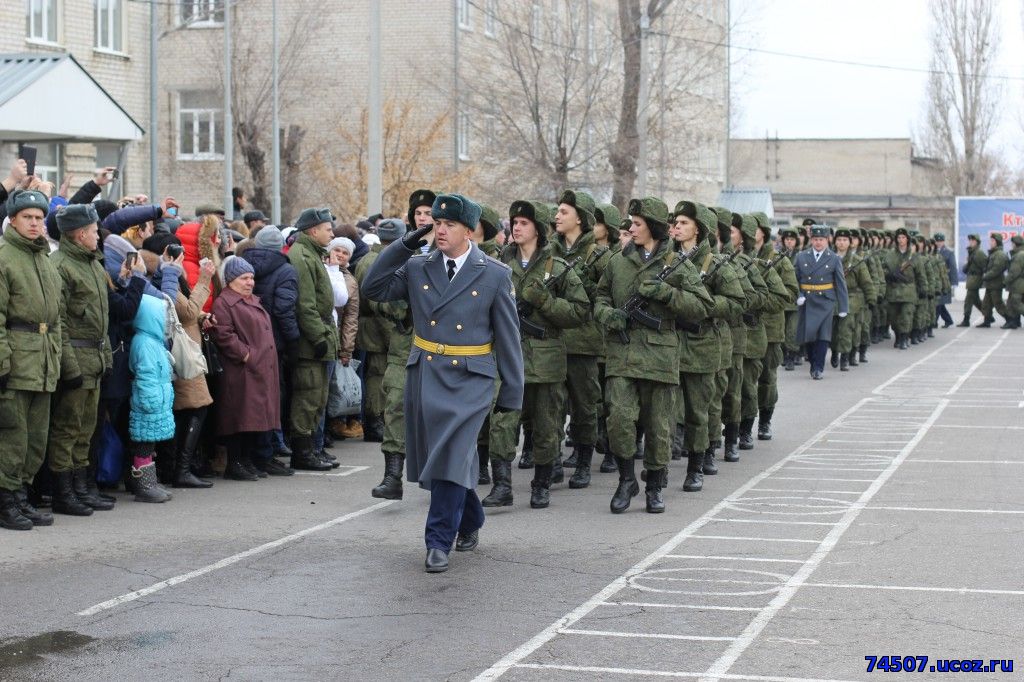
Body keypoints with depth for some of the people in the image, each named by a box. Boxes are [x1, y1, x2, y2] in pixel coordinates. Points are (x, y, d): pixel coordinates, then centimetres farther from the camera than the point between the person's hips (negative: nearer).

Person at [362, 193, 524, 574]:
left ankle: (439, 543, -5)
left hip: (469, 381, -4)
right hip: (423, 376, 4)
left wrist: (512, 393, 0)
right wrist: (404, 246, -7)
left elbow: (508, 338, 0)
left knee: (451, 456, -13)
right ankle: (470, 521, 35)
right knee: (433, 456, 12)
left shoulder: (495, 275, -2)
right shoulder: (417, 268, 6)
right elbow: (373, 289, -1)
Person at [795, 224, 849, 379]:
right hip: (807, 302, 1)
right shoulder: (801, 257, 6)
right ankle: (814, 365, 17)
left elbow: (841, 284, 4)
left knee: (823, 335, -7)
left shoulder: (834, 259, 3)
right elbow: (794, 280, 8)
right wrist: (798, 296, -10)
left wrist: (843, 307, 1)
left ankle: (819, 368, -2)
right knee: (808, 335, 1)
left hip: (826, 301, -1)